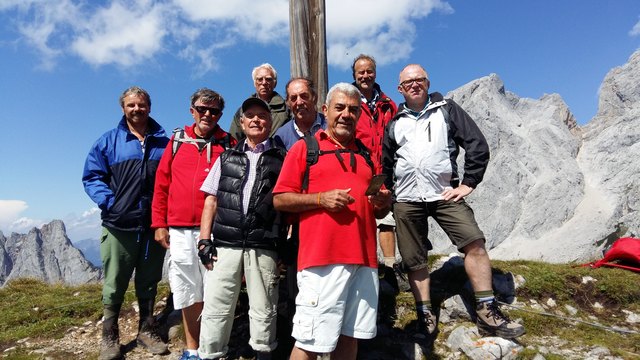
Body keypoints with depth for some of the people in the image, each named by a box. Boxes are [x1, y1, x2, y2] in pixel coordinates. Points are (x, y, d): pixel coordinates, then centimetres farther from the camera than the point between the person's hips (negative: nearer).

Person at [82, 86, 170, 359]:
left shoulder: (164, 142, 8)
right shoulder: (109, 141, 5)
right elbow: (92, 176, 4)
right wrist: (109, 202, -10)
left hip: (155, 226, 1)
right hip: (119, 225, -1)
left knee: (149, 283, 13)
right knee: (115, 284, 7)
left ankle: (147, 330, 28)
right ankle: (109, 337, 23)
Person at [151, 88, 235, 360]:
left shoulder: (228, 145, 3)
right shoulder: (177, 140, 10)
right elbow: (161, 184, 10)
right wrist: (159, 223, 6)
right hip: (180, 230, 3)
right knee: (188, 291, 12)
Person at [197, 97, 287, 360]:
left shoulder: (282, 158, 8)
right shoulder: (227, 158, 16)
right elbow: (211, 200, 13)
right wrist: (204, 240, 3)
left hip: (264, 247, -2)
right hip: (225, 243, 2)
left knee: (263, 309, 7)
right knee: (215, 307, 5)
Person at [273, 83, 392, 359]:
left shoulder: (366, 154, 19)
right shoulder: (304, 147, 5)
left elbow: (378, 211, 23)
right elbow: (280, 200, -1)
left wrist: (383, 203, 0)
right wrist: (320, 198, -13)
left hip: (364, 258, 5)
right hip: (322, 258, -5)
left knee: (350, 336, 11)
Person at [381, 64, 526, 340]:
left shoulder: (446, 110, 8)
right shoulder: (395, 122, 14)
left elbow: (477, 144, 2)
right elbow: (385, 164, 23)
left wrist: (468, 183, -4)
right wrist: (387, 194, 15)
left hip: (444, 194, -2)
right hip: (406, 199, 2)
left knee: (475, 243, -15)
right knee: (414, 261, 4)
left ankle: (487, 314, -2)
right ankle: (425, 316, 18)